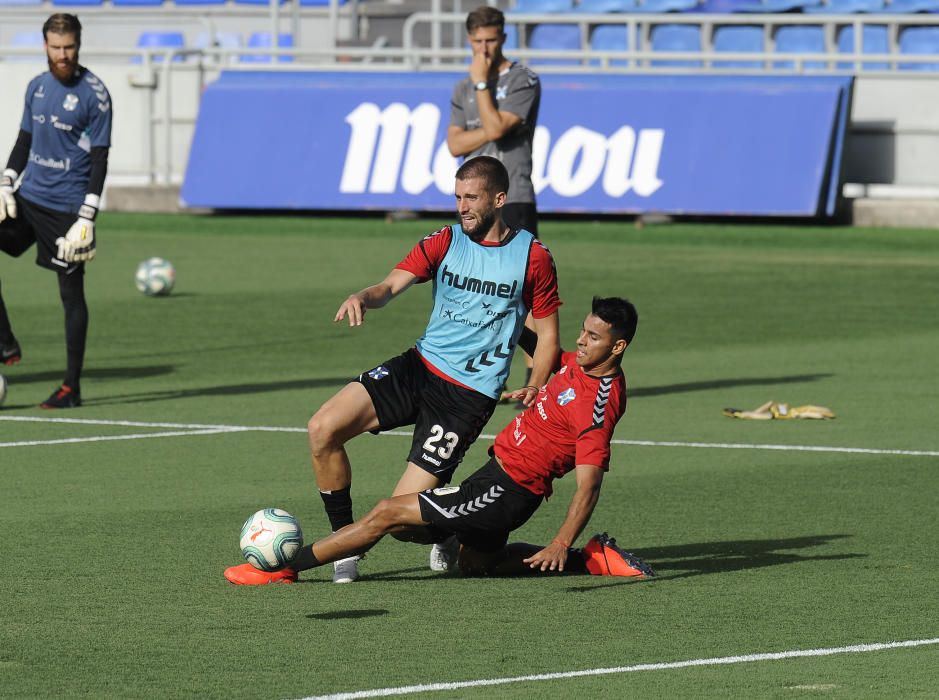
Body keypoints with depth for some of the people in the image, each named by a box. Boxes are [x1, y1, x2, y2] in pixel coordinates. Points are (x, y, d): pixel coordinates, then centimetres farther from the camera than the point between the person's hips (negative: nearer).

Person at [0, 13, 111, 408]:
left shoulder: (94, 94, -10)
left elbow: (100, 160, -11)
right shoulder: (37, 87, 10)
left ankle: (72, 388, 4)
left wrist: (86, 219, -17)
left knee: (71, 293, -2)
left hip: (66, 208, -6)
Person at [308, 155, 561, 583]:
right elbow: (394, 284, -10)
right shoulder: (444, 242, 3)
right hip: (419, 368, 4)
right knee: (323, 428, -16)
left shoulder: (533, 257, -2)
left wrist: (534, 390, -12)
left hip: (469, 395, -4)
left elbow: (548, 332, 5)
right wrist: (364, 297, -35)